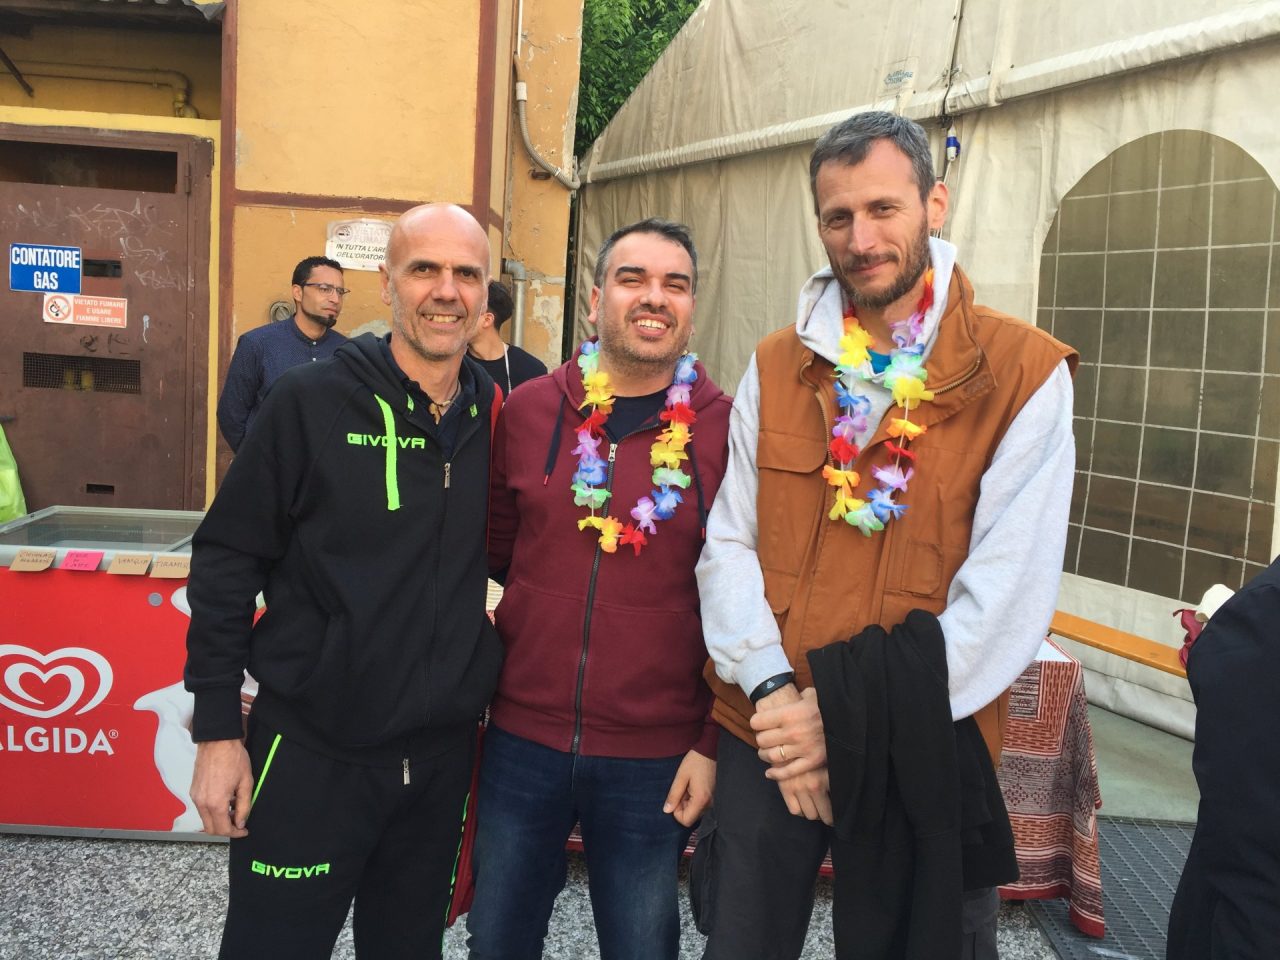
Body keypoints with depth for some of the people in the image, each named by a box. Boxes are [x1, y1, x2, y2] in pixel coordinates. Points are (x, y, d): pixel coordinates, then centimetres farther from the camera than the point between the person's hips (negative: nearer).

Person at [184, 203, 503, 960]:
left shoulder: (500, 418, 1)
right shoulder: (313, 402, -10)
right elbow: (226, 562, -7)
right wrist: (217, 729, -8)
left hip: (443, 755, 4)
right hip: (310, 750, -3)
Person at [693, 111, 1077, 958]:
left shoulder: (1026, 373, -8)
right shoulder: (777, 366, 4)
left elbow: (1010, 592, -15)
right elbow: (730, 544, 1)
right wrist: (772, 688, -13)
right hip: (766, 741, 3)